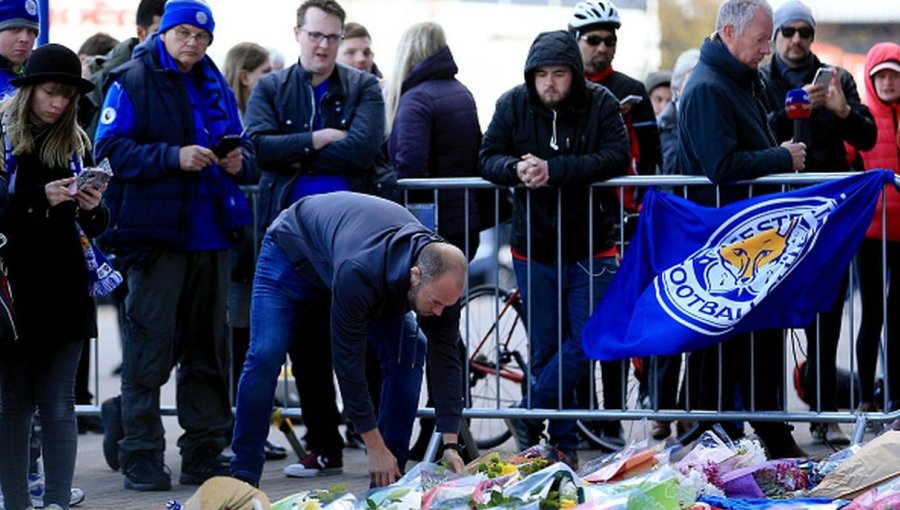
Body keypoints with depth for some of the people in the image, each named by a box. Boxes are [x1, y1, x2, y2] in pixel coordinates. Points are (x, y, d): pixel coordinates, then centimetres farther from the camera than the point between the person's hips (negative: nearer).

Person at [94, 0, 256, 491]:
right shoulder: (132, 81, -2)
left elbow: (244, 147, 21)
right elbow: (110, 148, -10)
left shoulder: (216, 87, 15)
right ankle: (141, 456, 1)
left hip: (211, 234, 6)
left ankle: (204, 452, 18)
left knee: (208, 346, 10)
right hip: (156, 232, -6)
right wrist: (173, 157, -19)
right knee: (150, 345, -5)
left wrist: (240, 161, -3)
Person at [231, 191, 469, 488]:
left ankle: (389, 479, -3)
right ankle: (243, 476, -8)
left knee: (407, 356, -11)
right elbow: (348, 359, -38)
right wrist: (375, 447, -34)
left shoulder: (442, 279, -30)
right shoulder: (358, 274, -47)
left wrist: (451, 445, -25)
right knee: (265, 355, -20)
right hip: (294, 249, -5)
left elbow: (446, 358, -21)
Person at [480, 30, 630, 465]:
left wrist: (554, 170, -29)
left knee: (587, 340, -8)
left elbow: (617, 157, -19)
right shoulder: (513, 104, 0)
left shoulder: (601, 103, -7)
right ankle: (563, 441, 12)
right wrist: (516, 169, -25)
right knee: (545, 348, 5)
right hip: (534, 249, 2)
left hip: (590, 248, -2)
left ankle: (530, 416, 5)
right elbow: (489, 159, -1)